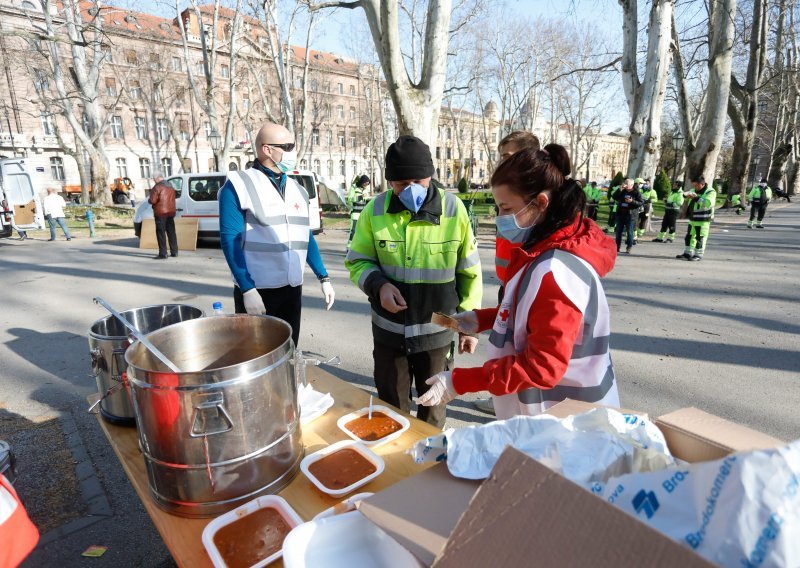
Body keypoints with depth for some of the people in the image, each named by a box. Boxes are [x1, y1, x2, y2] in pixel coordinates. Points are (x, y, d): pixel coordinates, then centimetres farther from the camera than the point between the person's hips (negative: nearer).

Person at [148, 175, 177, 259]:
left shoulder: (157, 187, -12)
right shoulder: (171, 187, 14)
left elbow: (153, 200, -16)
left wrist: (148, 200, 4)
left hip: (161, 213, -8)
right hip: (171, 212, 8)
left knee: (161, 233, -4)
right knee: (171, 232, 12)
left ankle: (163, 254, -6)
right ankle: (174, 252, 16)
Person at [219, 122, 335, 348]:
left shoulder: (296, 189, 11)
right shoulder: (239, 185, -7)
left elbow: (306, 237, 16)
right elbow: (230, 240, -11)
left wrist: (324, 278, 10)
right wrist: (247, 289, -18)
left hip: (292, 289, 5)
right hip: (256, 291, -5)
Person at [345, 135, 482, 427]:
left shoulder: (454, 209, -9)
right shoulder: (375, 210, -6)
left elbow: (469, 272, -1)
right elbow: (357, 261, 3)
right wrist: (378, 284, -18)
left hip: (437, 331, -1)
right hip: (389, 330, 1)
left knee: (433, 407, 20)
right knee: (391, 408, 19)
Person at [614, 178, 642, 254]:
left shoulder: (636, 192, -3)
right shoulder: (623, 191, 9)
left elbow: (641, 203, -6)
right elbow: (615, 197, -2)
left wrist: (632, 201, -21)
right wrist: (620, 190, -11)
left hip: (631, 215, -5)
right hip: (620, 214, 5)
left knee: (630, 232, -2)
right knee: (618, 231, 8)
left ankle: (629, 248, 5)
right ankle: (617, 247, 16)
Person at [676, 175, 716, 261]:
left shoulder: (711, 192, -10)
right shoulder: (695, 191, 12)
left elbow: (708, 203, -25)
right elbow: (685, 193, 2)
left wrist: (696, 198, -26)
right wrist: (686, 194, -21)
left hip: (703, 220, -7)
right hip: (692, 219, 7)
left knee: (700, 238, -4)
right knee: (689, 236, 12)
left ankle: (698, 255, 3)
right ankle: (687, 253, 21)